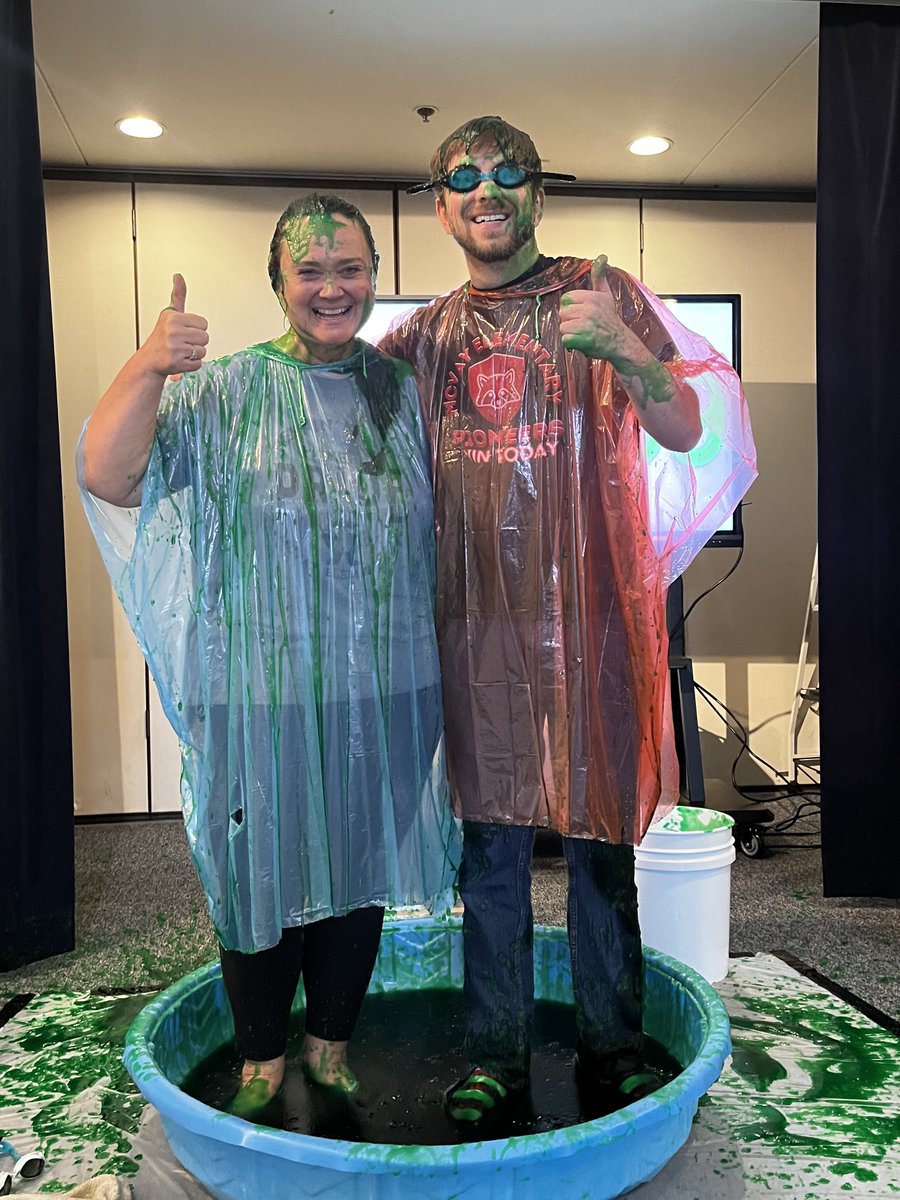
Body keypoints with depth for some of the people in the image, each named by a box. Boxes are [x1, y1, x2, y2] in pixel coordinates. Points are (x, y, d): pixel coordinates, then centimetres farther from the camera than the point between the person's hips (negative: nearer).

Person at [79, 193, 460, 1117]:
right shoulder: (224, 392, -2)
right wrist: (146, 369, -27)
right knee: (264, 870, 10)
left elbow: (445, 523, 14)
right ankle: (262, 1058, 33)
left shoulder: (406, 390, 7)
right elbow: (106, 477, -13)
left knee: (359, 869, 14)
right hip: (264, 695, -2)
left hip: (380, 694, 3)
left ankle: (331, 1045, 37)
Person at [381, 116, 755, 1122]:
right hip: (474, 616, 3)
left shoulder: (601, 293, 3)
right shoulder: (429, 332, 12)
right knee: (490, 844, 9)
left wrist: (623, 351, -25)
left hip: (587, 608, -2)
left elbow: (684, 433, -6)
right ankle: (496, 1056, 24)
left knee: (599, 833, 7)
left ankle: (611, 1048, 25)